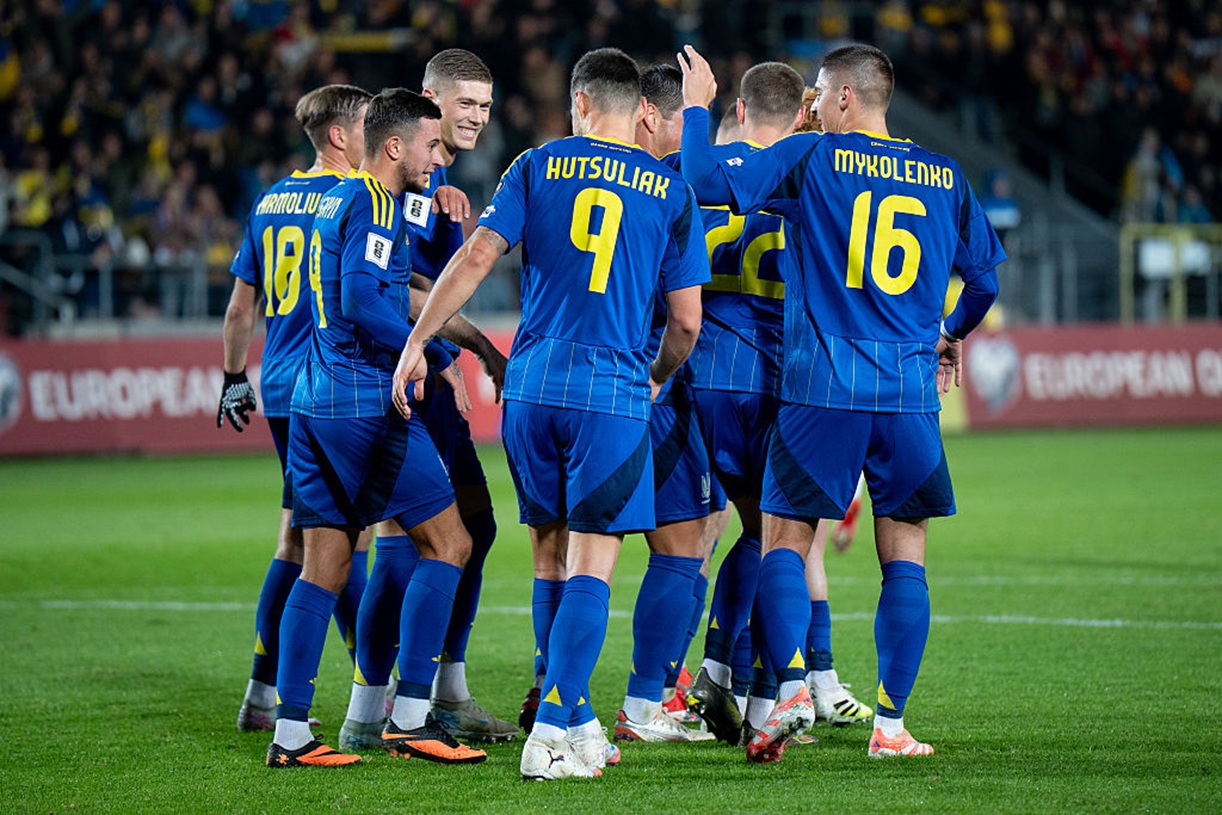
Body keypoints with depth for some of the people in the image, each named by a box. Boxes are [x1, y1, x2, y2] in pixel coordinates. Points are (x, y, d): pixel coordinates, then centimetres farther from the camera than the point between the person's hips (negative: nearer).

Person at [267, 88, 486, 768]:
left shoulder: (336, 202, 19)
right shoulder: (373, 206, -10)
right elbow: (362, 303, -21)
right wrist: (438, 359, -12)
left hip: (314, 404, 10)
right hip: (366, 404, -10)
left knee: (324, 565, 8)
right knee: (448, 543, -3)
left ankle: (291, 732, 4)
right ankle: (410, 715, -6)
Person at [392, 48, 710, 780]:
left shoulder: (538, 166, 7)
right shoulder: (672, 190, 6)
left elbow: (476, 257, -3)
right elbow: (687, 319, 5)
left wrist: (417, 342, 1)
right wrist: (658, 378, 24)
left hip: (532, 388, 2)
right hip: (614, 392, -2)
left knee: (551, 557, 14)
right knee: (591, 568, -3)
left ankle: (576, 722, 21)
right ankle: (552, 734, -13)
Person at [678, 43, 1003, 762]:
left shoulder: (812, 158, 0)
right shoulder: (945, 177, 11)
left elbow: (708, 182, -4)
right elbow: (987, 271, 22)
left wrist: (697, 107, 12)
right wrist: (952, 334, 39)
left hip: (823, 387, -3)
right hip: (911, 393, 3)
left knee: (785, 541, 4)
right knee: (904, 558, 7)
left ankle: (791, 688, -15)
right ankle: (891, 723, 3)